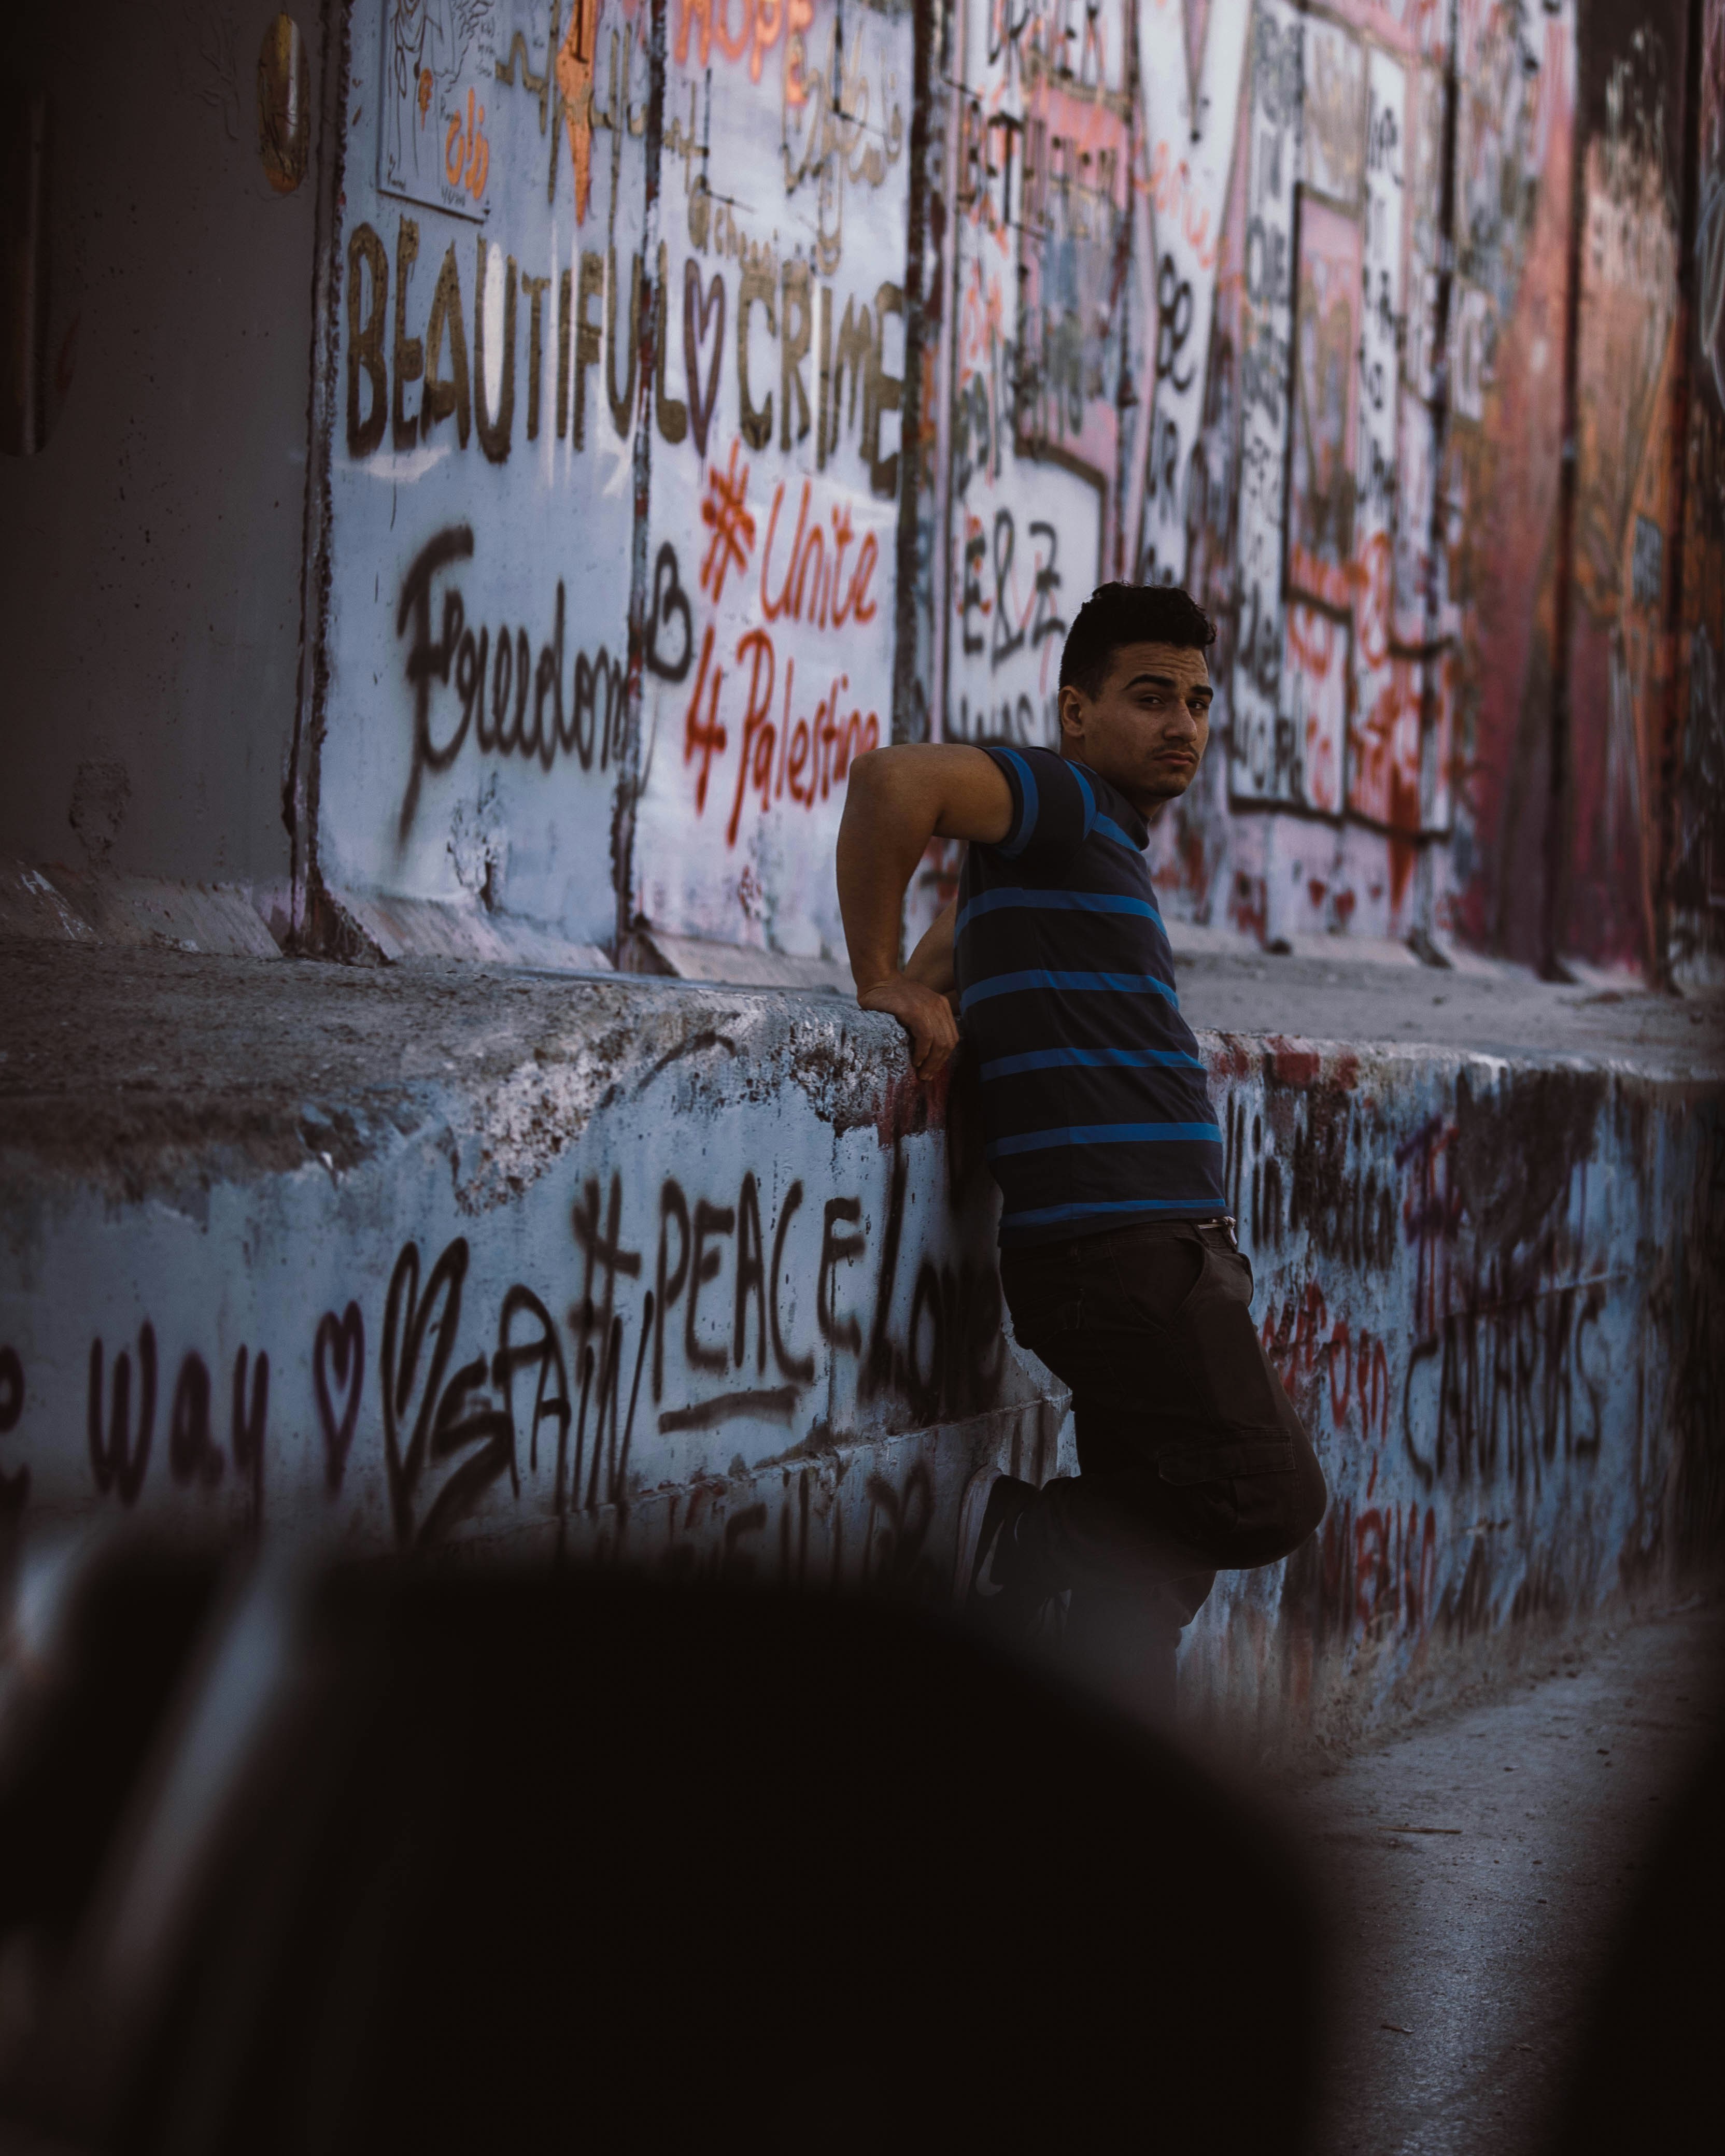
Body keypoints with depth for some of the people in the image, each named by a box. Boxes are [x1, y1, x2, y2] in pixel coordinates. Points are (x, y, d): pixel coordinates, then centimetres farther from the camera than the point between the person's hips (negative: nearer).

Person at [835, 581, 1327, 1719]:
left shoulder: (1111, 838, 24)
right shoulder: (1066, 801, -6)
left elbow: (960, 934, 39)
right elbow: (894, 778, -23)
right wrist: (882, 979, -15)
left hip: (1169, 1250, 10)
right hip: (1122, 1247, -10)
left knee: (1149, 1569, 11)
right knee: (1270, 1501, -12)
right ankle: (1016, 1542, -1)